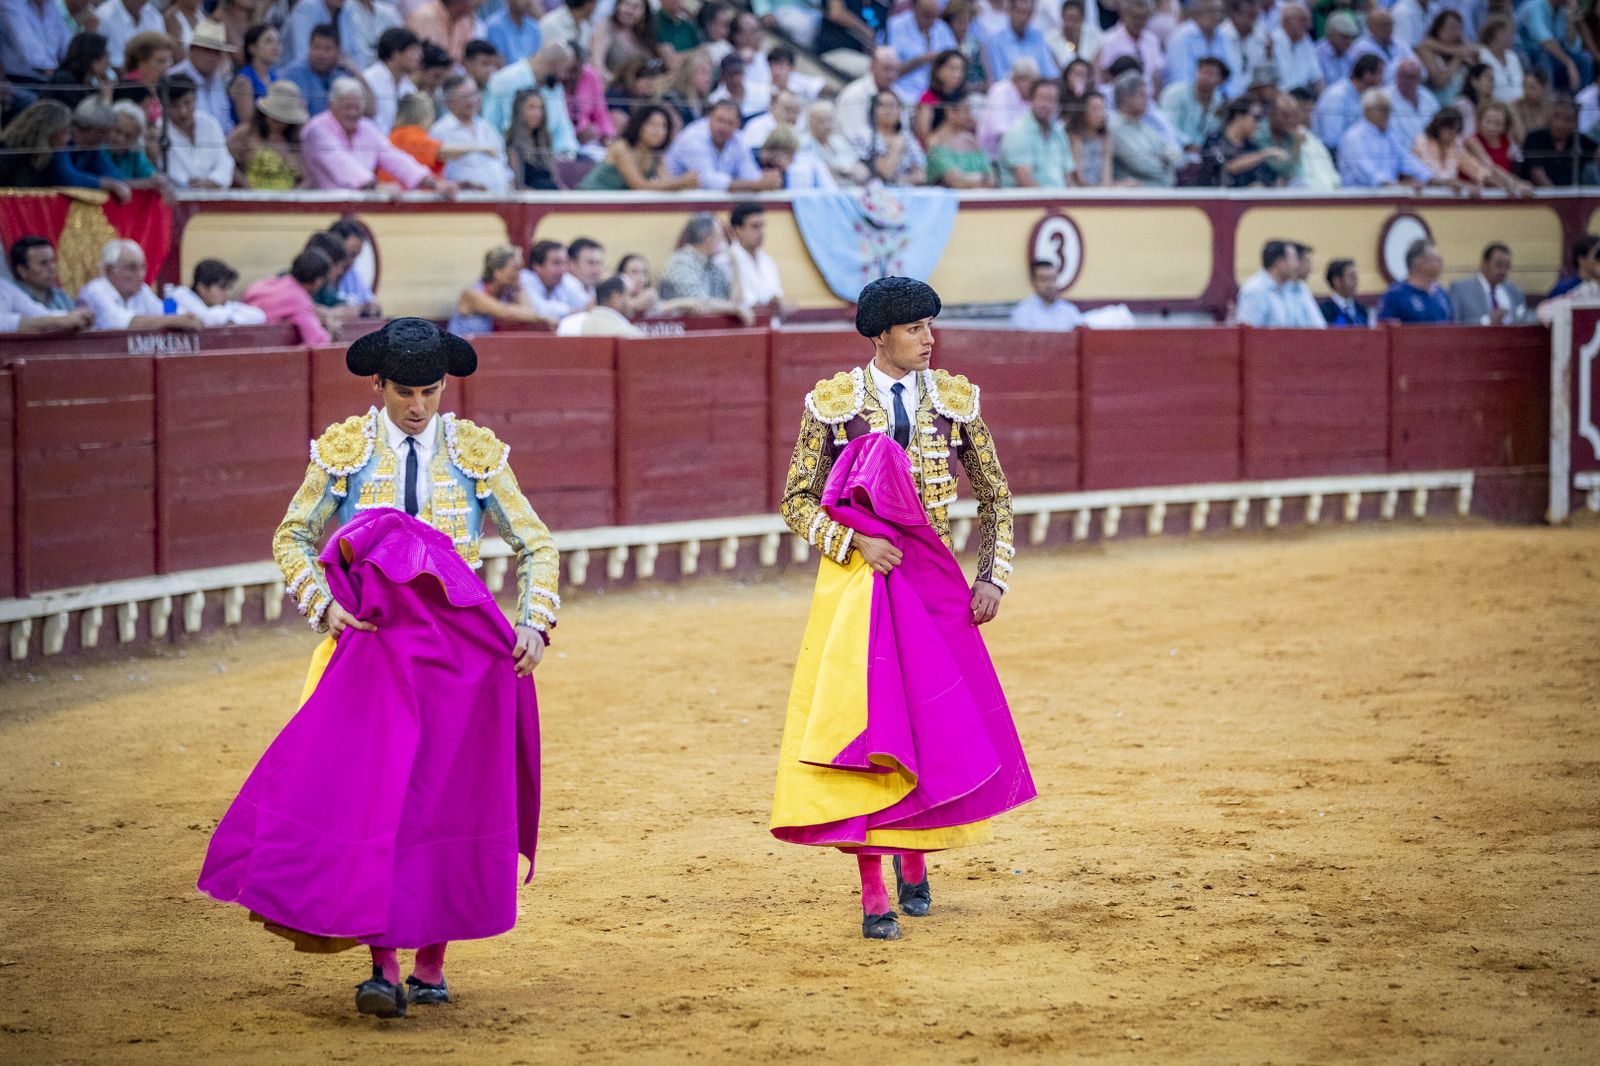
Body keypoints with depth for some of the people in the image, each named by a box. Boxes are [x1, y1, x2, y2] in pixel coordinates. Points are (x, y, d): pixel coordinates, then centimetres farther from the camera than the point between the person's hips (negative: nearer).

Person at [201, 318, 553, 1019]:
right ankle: (382, 967, -14)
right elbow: (292, 538, 7)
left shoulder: (478, 453, 4)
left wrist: (533, 622, -9)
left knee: (446, 801, 3)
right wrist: (324, 602, -11)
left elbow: (535, 546, 7)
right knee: (369, 793, -13)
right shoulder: (342, 450, 3)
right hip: (371, 642, -1)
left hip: (459, 648, 1)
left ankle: (430, 964, 14)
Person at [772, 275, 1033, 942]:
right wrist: (855, 543, -15)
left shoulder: (954, 400, 3)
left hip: (934, 585, 3)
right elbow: (796, 500, 0)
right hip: (858, 581, -3)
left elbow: (995, 497, 11)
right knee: (863, 725, -9)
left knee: (935, 724, 7)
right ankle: (874, 896, -5)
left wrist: (994, 577, 2)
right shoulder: (833, 403, -4)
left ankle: (914, 859, 31)